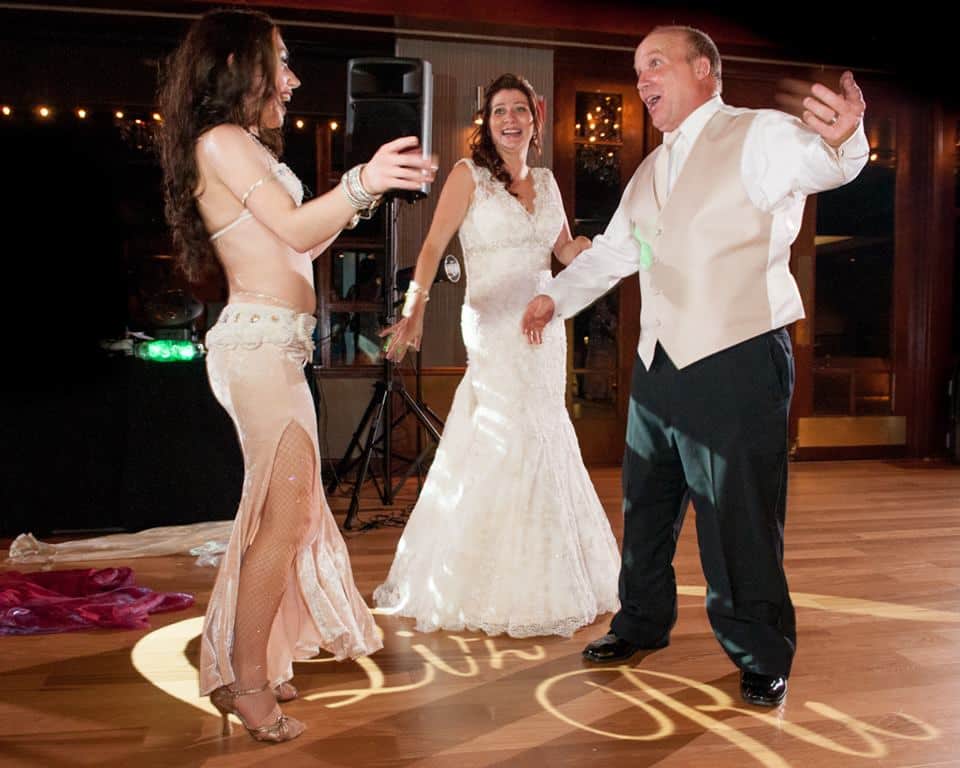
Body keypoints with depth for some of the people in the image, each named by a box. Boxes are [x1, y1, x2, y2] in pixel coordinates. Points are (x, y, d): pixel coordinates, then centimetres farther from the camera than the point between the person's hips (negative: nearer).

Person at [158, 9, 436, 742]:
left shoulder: (244, 147, 23)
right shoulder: (221, 140, -6)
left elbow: (300, 241, 20)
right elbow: (293, 227, -17)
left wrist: (365, 189, 19)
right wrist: (361, 183, -30)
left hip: (275, 348, 10)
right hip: (258, 344, -10)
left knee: (278, 512, 11)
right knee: (285, 516, -8)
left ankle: (242, 668, 21)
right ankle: (250, 682, 3)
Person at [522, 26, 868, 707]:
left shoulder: (758, 136, -6)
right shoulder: (652, 170, 18)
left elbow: (815, 164, -29)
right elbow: (613, 250, 29)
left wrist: (837, 139, -53)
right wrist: (556, 296, 20)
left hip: (738, 363, -7)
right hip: (659, 364, 8)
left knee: (740, 517, -2)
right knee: (645, 504, 17)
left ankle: (762, 657, 17)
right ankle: (641, 624, 36)